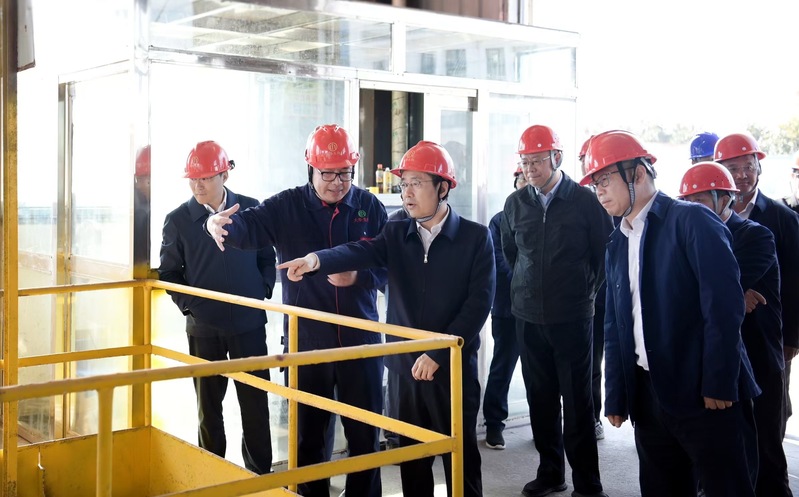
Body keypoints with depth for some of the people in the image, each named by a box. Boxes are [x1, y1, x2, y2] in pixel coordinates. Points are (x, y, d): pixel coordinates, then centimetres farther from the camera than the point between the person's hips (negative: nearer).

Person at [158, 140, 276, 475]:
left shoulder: (251, 209, 0)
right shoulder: (178, 220, -1)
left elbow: (267, 257, 10)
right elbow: (169, 272, 5)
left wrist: (263, 293, -1)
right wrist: (189, 305, -6)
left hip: (250, 324, 0)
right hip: (203, 327, 0)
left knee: (255, 403, 6)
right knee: (208, 405, 11)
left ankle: (261, 474, 20)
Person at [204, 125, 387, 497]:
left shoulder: (370, 207, 0)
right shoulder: (287, 207, -2)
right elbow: (250, 226, -21)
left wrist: (357, 277, -21)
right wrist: (221, 224, -43)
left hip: (361, 339, 0)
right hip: (306, 340, 0)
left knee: (365, 433, 12)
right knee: (309, 433, 14)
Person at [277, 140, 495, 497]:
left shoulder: (476, 237, -5)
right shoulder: (397, 234, 5)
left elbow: (479, 302, -10)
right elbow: (360, 252, -15)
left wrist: (438, 354, -15)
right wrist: (318, 259, -36)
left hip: (454, 367, -3)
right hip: (407, 365, 4)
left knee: (460, 456, 6)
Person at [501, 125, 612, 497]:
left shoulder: (585, 200, -7)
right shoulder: (515, 204, 4)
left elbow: (606, 250, 2)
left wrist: (589, 290, 5)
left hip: (573, 316, -3)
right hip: (528, 316, 4)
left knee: (577, 400, 2)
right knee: (540, 397, 11)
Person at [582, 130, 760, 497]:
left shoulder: (691, 221, -9)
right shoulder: (617, 243, 13)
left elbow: (723, 305, -15)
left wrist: (718, 384, -17)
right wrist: (615, 397, 11)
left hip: (704, 394, -7)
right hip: (647, 394, 7)